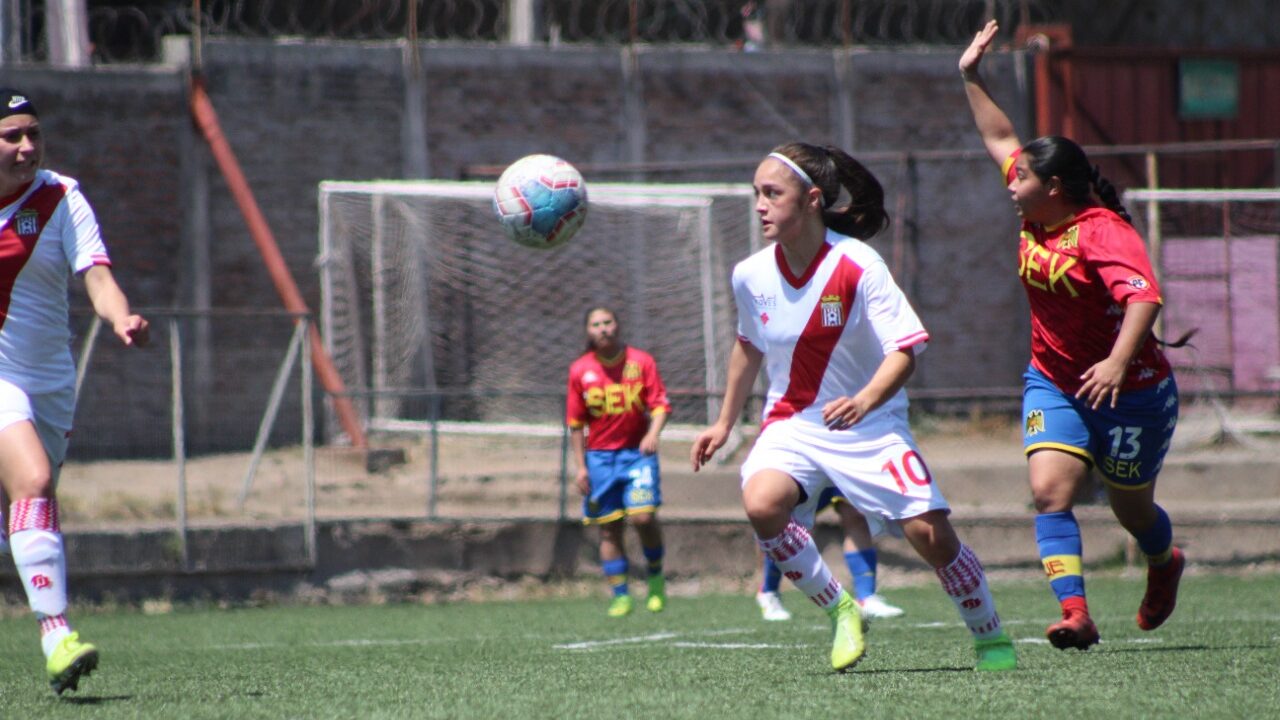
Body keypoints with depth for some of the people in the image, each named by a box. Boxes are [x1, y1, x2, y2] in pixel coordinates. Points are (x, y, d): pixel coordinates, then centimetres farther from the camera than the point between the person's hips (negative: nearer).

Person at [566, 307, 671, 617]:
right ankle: (620, 596, 9)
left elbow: (660, 404, -4)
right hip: (599, 457, 2)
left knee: (643, 516, -18)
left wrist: (653, 433, -24)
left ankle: (656, 576, 6)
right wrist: (581, 466, 5)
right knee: (609, 529, 2)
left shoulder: (641, 361, 0)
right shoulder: (580, 370, 4)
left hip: (637, 452, -2)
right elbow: (576, 424, 9)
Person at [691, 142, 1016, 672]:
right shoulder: (752, 276, -4)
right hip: (792, 423, 3)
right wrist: (724, 423, 22)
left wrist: (863, 402, -38)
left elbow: (905, 350, -21)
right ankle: (839, 612, -6)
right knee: (761, 504, -27)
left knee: (929, 532, -12)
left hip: (870, 424, -3)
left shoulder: (857, 266, -18)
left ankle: (990, 637, 14)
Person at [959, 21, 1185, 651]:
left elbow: (1143, 297, -37)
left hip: (1130, 391, -6)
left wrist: (1118, 362, -51)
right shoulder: (1035, 216, -1)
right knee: (1049, 488, -18)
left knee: (1132, 509, 13)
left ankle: (1165, 564, 48)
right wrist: (971, 78, 15)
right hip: (1053, 382, 6)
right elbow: (1000, 139, 14)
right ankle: (1075, 613, -24)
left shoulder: (1103, 232, -24)